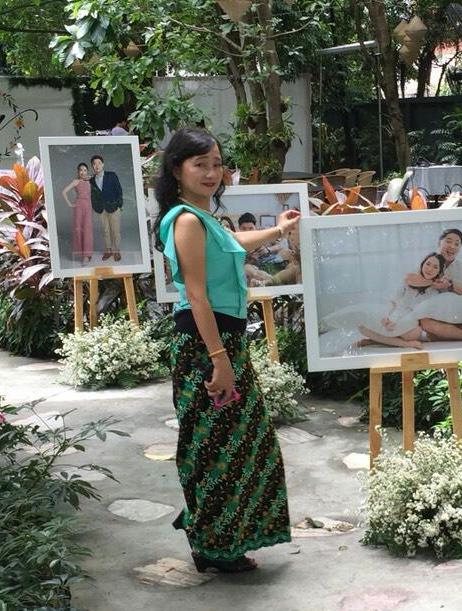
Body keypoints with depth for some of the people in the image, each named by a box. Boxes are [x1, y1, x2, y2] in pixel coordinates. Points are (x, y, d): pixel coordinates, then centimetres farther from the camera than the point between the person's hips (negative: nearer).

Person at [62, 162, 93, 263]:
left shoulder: (89, 181, 10)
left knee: (87, 229, -5)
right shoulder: (76, 181, -1)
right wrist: (69, 204, -6)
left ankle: (86, 255, -6)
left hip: (88, 207, 2)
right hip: (79, 206, -2)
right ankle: (81, 253, 11)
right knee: (78, 229, 1)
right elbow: (64, 192, -5)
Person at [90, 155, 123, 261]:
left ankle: (116, 251, 10)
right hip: (101, 210, 2)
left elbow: (119, 190, 0)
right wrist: (95, 208, 2)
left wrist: (119, 204, -4)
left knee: (115, 231, 1)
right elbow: (92, 196, 11)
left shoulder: (112, 176, -1)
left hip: (114, 208, -2)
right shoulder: (92, 180, 6)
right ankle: (108, 251, 15)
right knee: (105, 231, 6)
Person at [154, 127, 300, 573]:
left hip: (224, 337, 10)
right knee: (215, 444, -2)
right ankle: (213, 548, 12)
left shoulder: (204, 218, 14)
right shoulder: (188, 219, -15)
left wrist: (278, 231, 53)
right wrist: (219, 359, -25)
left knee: (237, 439, 18)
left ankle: (218, 538, 31)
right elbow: (196, 295, -21)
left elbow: (231, 244, 38)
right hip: (205, 342, -10)